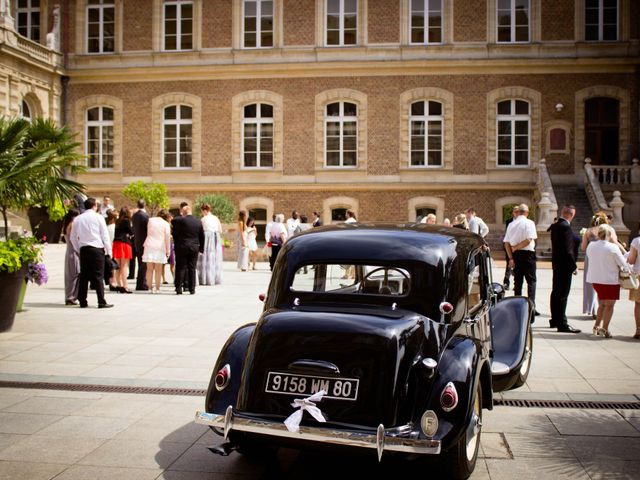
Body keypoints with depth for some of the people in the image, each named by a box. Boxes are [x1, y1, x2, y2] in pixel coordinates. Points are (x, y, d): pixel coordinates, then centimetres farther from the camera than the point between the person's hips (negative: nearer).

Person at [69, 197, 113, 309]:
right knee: (98, 276, -4)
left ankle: (82, 302, 10)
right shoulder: (98, 217, -2)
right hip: (97, 248, -4)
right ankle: (101, 302, -5)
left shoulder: (77, 219, 9)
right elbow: (105, 235, -2)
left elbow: (73, 237, 13)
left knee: (84, 276, 9)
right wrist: (109, 251, 3)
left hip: (83, 249, 4)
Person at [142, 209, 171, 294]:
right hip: (160, 247, -2)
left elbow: (147, 233, 17)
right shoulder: (166, 224, 0)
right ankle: (157, 288, 2)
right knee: (158, 270, 2)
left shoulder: (150, 220, 8)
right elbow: (167, 238, 0)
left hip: (149, 246, 2)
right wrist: (168, 250, 5)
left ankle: (150, 288, 5)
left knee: (149, 269, 5)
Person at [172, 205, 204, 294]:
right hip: (194, 248, 4)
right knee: (192, 269, 8)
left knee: (180, 268, 3)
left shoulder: (181, 220, -10)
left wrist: (180, 215, 8)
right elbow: (202, 236, 11)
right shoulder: (198, 222, 7)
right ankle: (192, 289, 9)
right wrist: (201, 248, 17)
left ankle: (179, 288, 3)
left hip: (182, 247, -4)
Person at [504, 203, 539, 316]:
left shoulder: (511, 224, 5)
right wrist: (516, 247, -7)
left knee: (517, 281, 12)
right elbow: (529, 240, -18)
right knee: (531, 281, 2)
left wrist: (511, 257, 1)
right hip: (527, 254, -4)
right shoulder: (529, 223, -8)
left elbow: (506, 243, 2)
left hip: (515, 254, 4)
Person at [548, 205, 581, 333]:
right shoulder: (566, 227, -20)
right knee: (563, 294, -5)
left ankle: (555, 320, 26)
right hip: (565, 265, -9)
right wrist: (574, 266, -15)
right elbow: (568, 250, -21)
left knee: (556, 292, 16)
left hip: (556, 264, 9)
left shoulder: (555, 226, 8)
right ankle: (562, 324, -2)